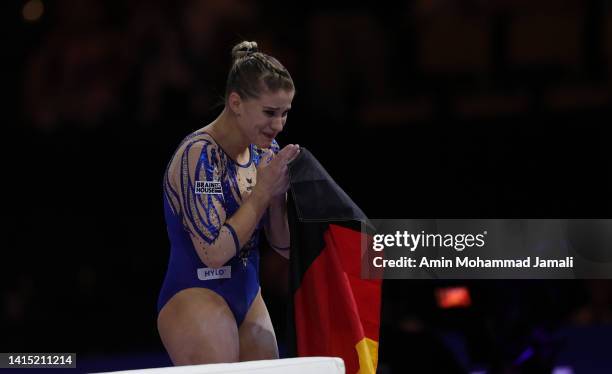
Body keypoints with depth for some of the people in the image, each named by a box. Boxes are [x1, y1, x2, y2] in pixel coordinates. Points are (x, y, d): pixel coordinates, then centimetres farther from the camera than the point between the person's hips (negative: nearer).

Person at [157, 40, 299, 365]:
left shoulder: (265, 152, 6)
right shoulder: (200, 155, -16)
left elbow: (285, 247, 10)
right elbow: (215, 252, -23)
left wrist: (278, 194, -8)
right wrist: (263, 191, -17)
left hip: (248, 301, 8)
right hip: (196, 300, -8)